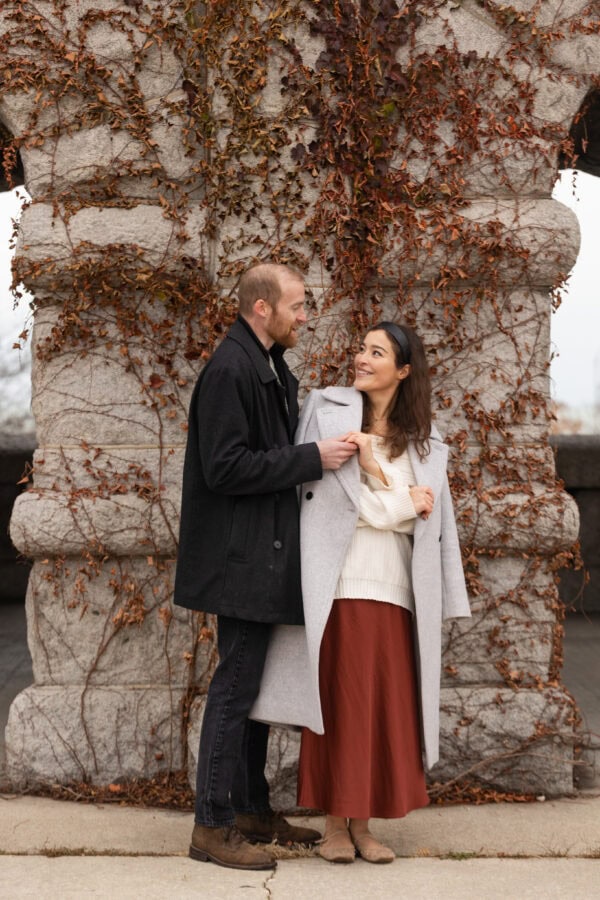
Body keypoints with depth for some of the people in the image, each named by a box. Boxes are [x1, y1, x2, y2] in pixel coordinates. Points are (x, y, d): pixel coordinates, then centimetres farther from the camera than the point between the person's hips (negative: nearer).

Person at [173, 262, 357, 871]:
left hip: (265, 557, 10)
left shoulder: (271, 368, 14)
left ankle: (252, 809, 26)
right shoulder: (229, 370, -17)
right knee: (235, 686, -5)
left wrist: (321, 451, 8)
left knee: (252, 683, 15)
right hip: (240, 558, -10)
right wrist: (311, 458, -19)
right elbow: (225, 468, -22)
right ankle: (213, 826, 4)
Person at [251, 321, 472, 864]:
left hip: (393, 589, 3)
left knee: (383, 707, 4)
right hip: (338, 585, -3)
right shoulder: (328, 411, 5)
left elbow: (426, 522, 4)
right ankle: (335, 823, 9)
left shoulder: (422, 444, 15)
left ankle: (361, 823, 14)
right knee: (337, 702, -1)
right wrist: (402, 503, 1)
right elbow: (328, 494, -4)